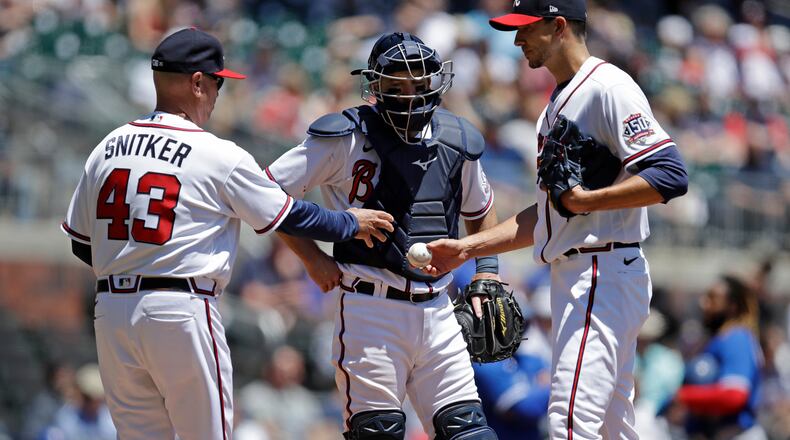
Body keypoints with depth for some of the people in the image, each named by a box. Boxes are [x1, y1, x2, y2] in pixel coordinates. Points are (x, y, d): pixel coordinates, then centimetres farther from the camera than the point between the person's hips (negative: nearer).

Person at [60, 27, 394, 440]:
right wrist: (352, 224, 21)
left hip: (110, 312, 5)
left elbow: (82, 246, 13)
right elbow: (288, 216, 4)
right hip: (180, 311, -5)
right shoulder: (219, 156, -6)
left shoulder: (106, 149, 9)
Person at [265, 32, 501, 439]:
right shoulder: (346, 138, -7)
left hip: (437, 312, 5)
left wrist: (487, 270, 14)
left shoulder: (457, 143, 9)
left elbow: (479, 210, 28)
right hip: (371, 309, -5)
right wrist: (312, 258, -5)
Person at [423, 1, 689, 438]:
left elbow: (670, 176, -20)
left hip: (605, 275, -10)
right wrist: (467, 248, 18)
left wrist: (587, 200, -22)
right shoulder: (556, 105, 21)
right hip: (574, 279, 10)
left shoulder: (607, 87, -10)